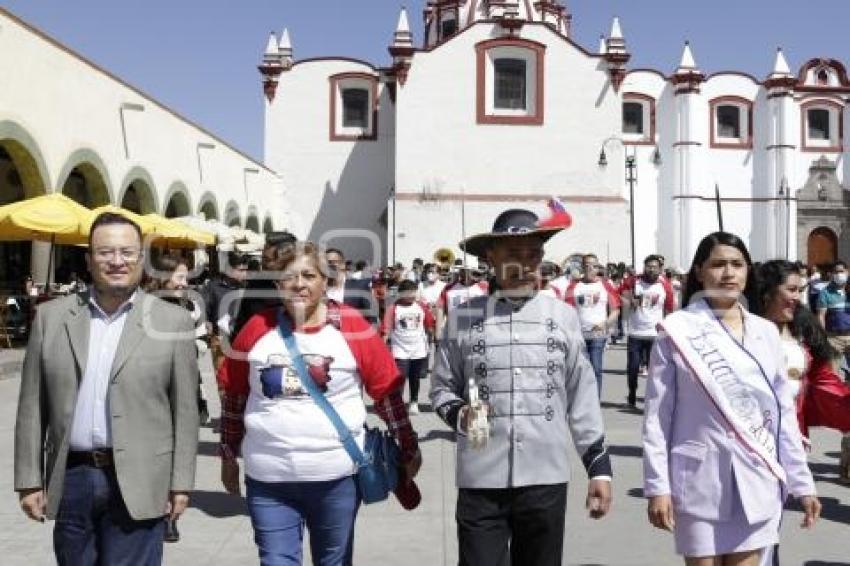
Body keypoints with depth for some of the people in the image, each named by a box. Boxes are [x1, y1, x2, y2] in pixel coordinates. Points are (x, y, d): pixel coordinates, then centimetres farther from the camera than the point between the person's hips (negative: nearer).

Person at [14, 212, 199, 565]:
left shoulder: (173, 321, -2)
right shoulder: (51, 317, 5)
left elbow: (185, 410, -2)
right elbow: (32, 407, 6)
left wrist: (181, 484, -3)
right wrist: (29, 480, 3)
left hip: (138, 484, -3)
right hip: (70, 480, 3)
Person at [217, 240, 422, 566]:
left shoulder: (353, 328, -7)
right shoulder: (257, 328, -1)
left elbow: (387, 392, 0)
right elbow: (233, 396, 9)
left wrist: (409, 449, 3)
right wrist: (229, 456, 13)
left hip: (336, 476, -1)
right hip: (268, 479, 1)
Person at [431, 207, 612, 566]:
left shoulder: (563, 317, 5)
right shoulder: (463, 318, 1)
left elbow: (582, 397, 8)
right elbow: (441, 388, 8)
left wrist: (599, 466, 7)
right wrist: (458, 413, -12)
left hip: (546, 478, 2)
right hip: (481, 480, -1)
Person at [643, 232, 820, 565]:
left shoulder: (766, 332, 7)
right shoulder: (677, 331, -6)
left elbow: (783, 414, 10)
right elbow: (657, 415, -6)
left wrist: (801, 481, 8)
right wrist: (657, 487, -10)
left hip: (757, 481, 4)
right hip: (701, 480, -3)